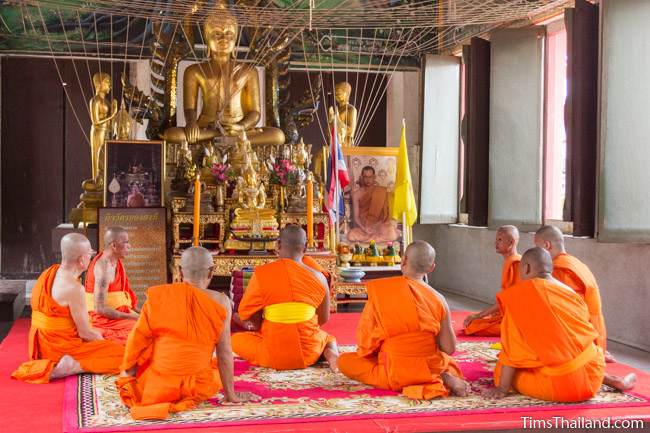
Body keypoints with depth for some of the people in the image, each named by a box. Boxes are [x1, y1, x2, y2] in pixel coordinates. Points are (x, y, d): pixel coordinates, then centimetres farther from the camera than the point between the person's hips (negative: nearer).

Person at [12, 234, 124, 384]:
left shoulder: (49, 272, 5)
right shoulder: (74, 288, -22)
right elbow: (85, 332, -16)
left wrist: (95, 334, 14)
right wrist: (101, 340, 5)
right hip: (61, 348, -9)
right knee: (119, 353, -9)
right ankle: (71, 368, -19)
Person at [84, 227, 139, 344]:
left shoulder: (115, 262, 10)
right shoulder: (104, 267, -19)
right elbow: (99, 308, -23)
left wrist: (138, 312, 5)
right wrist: (132, 317, -20)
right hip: (104, 321, -9)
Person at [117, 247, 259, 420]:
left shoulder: (158, 295, -6)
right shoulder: (220, 302, -10)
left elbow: (138, 338, -2)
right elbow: (225, 353, -6)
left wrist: (127, 370, 14)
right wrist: (230, 394, 4)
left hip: (155, 386, 2)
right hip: (196, 388, -2)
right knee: (215, 371, 31)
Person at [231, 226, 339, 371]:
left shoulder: (261, 274, -7)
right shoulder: (318, 277, -1)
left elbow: (247, 313, 0)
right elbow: (323, 319, 9)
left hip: (273, 357, -2)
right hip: (309, 354, 2)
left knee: (235, 339, 24)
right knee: (329, 338, 36)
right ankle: (330, 352, 0)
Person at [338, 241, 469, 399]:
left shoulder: (380, 291, -11)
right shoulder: (438, 299, -5)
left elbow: (365, 339, -8)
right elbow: (449, 349, -5)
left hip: (394, 374, -6)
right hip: (431, 368, 7)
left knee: (344, 361, 13)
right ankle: (442, 379, 7)